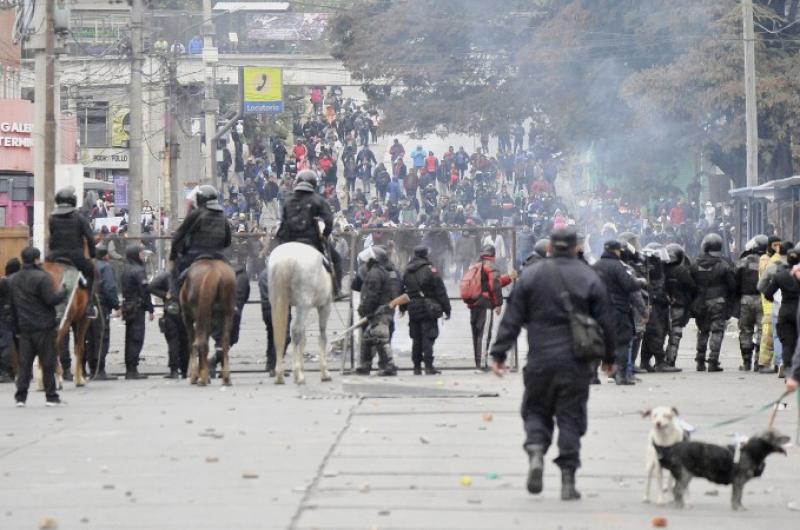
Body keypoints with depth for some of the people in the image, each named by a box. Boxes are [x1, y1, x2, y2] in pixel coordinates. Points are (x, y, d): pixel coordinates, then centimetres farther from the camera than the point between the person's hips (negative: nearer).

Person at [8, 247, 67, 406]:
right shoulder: (42, 277, -13)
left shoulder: (12, 280, 10)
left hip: (24, 327, 6)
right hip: (43, 327, -5)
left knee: (24, 363, 8)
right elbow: (51, 299, -19)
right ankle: (51, 396, 5)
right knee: (48, 363, 2)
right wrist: (64, 292, -2)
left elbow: (12, 305, 15)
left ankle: (20, 396, 4)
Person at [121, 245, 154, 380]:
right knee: (136, 339, -6)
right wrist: (150, 309, -12)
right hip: (137, 307, -8)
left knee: (130, 339, 12)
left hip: (127, 307, 8)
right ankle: (133, 370, -8)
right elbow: (145, 291, -16)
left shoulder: (125, 270, 12)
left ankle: (129, 369, 15)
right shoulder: (138, 270, -14)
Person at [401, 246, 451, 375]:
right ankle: (428, 366, -10)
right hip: (428, 310, -5)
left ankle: (417, 367, 14)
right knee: (428, 337, -5)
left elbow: (402, 291, 16)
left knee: (416, 339, 12)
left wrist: (402, 307, 25)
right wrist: (446, 309, -4)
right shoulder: (430, 270, -10)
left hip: (413, 310, 5)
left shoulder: (407, 272, 8)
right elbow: (440, 291, -9)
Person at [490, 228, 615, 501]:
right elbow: (605, 322, 6)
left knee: (536, 410, 14)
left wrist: (499, 353, 5)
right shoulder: (590, 278, 1)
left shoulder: (530, 275, 1)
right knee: (571, 417, 5)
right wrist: (609, 356, 18)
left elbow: (511, 319, 0)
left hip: (540, 360, 0)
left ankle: (536, 451, -14)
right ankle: (568, 480, 3)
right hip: (576, 363, 0)